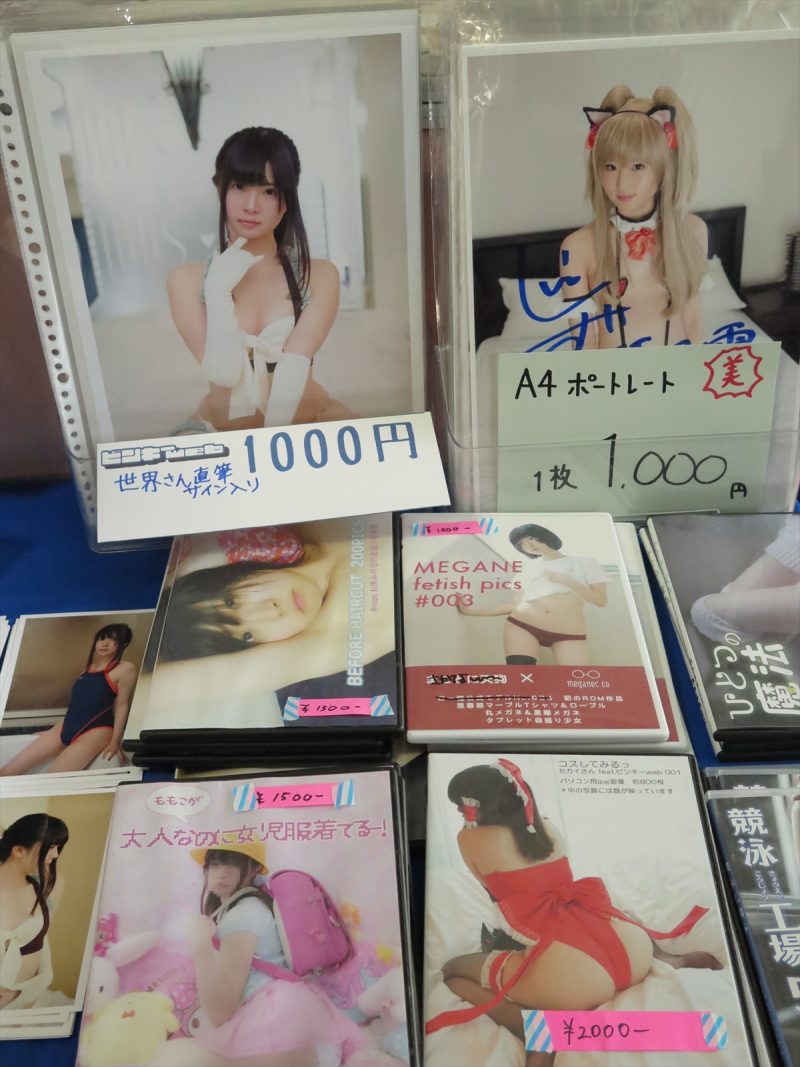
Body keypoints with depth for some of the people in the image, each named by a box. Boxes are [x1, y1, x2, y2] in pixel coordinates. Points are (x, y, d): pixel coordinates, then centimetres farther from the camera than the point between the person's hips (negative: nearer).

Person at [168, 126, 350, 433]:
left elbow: (293, 371, -17)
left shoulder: (319, 275, -5)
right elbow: (223, 373, -14)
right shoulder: (186, 279, -4)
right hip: (220, 432, 0)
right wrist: (219, 292, -19)